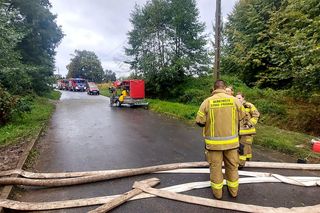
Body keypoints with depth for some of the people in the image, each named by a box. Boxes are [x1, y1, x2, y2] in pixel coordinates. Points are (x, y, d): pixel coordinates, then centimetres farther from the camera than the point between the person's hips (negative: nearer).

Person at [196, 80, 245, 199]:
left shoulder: (207, 102, -13)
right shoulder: (235, 100, -8)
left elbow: (200, 122, -9)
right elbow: (241, 117, 6)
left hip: (214, 142, -2)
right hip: (231, 141, 2)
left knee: (215, 167, 14)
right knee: (232, 166, 20)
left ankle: (217, 192, 29)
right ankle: (233, 190, 37)